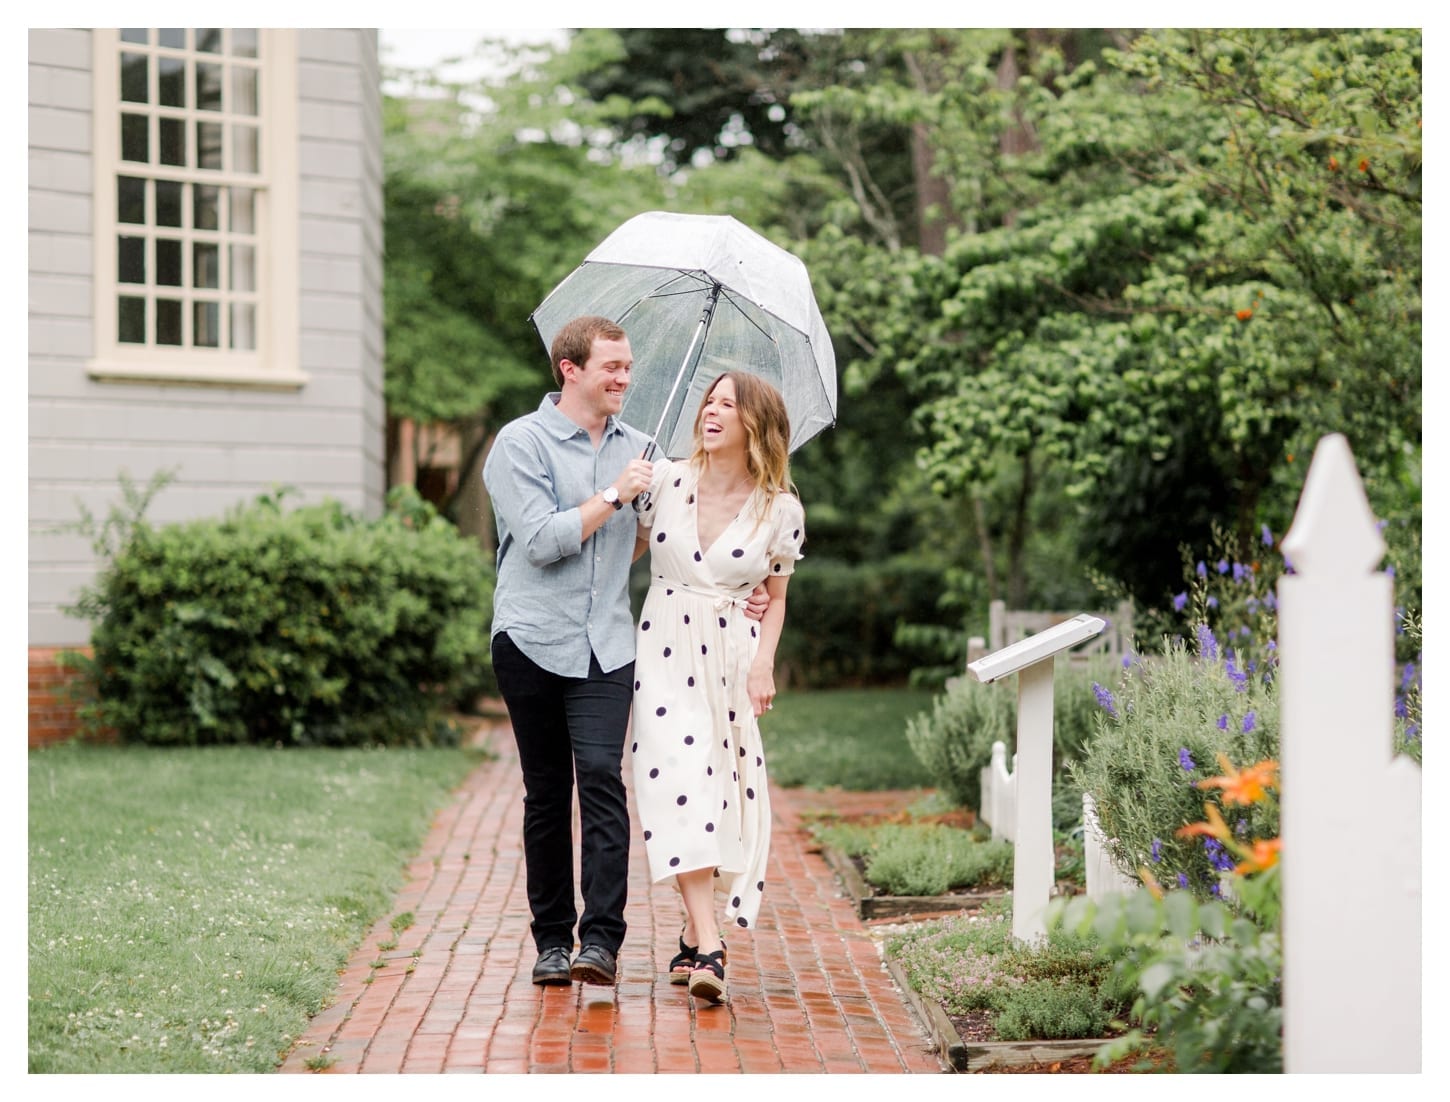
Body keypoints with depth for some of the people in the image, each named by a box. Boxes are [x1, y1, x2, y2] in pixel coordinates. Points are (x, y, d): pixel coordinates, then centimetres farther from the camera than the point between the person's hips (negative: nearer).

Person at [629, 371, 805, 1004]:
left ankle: (693, 938, 14)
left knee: (724, 783, -1)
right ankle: (707, 947, -18)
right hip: (666, 646, 0)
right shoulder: (665, 480, 1)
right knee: (679, 777, -14)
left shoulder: (781, 510, 1)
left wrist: (764, 662, -2)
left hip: (734, 655, 1)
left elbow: (776, 596, 8)